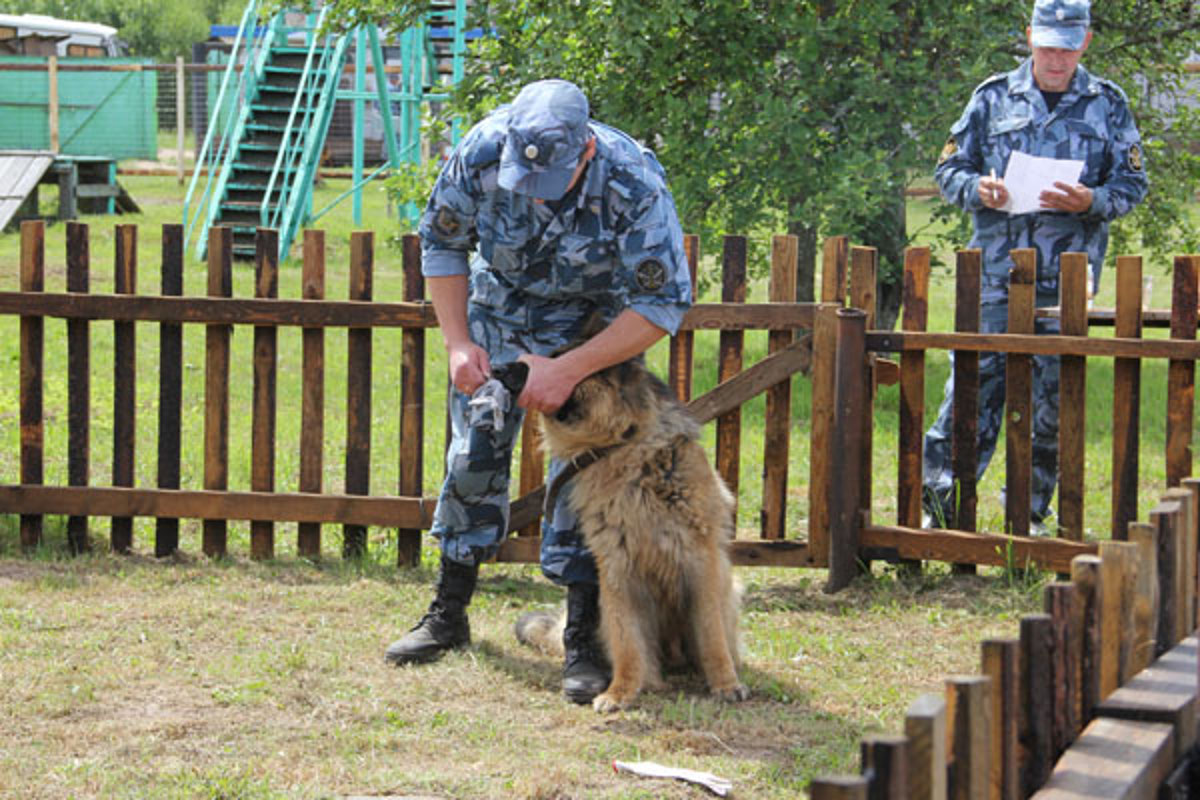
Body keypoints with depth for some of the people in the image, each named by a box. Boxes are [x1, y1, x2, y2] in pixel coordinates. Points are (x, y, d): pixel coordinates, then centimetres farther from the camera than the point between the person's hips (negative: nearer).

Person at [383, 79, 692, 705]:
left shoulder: (634, 186, -36)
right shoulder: (482, 153, -29)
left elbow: (664, 303, -27)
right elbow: (441, 242, -8)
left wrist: (569, 370, -33)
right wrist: (457, 342, -15)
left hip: (595, 319, -3)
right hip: (499, 305, 3)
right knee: (474, 449, 3)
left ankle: (584, 640, -6)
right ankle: (449, 614, 19)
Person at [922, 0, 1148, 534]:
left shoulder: (1108, 105, 8)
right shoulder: (994, 98, 7)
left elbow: (1132, 184, 7)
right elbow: (949, 170, 11)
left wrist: (1090, 201, -13)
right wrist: (978, 189, -11)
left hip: (1067, 282, 1)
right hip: (995, 274, -1)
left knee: (1052, 401, 4)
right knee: (974, 387, -3)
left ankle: (1031, 515, 15)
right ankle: (940, 506, 4)